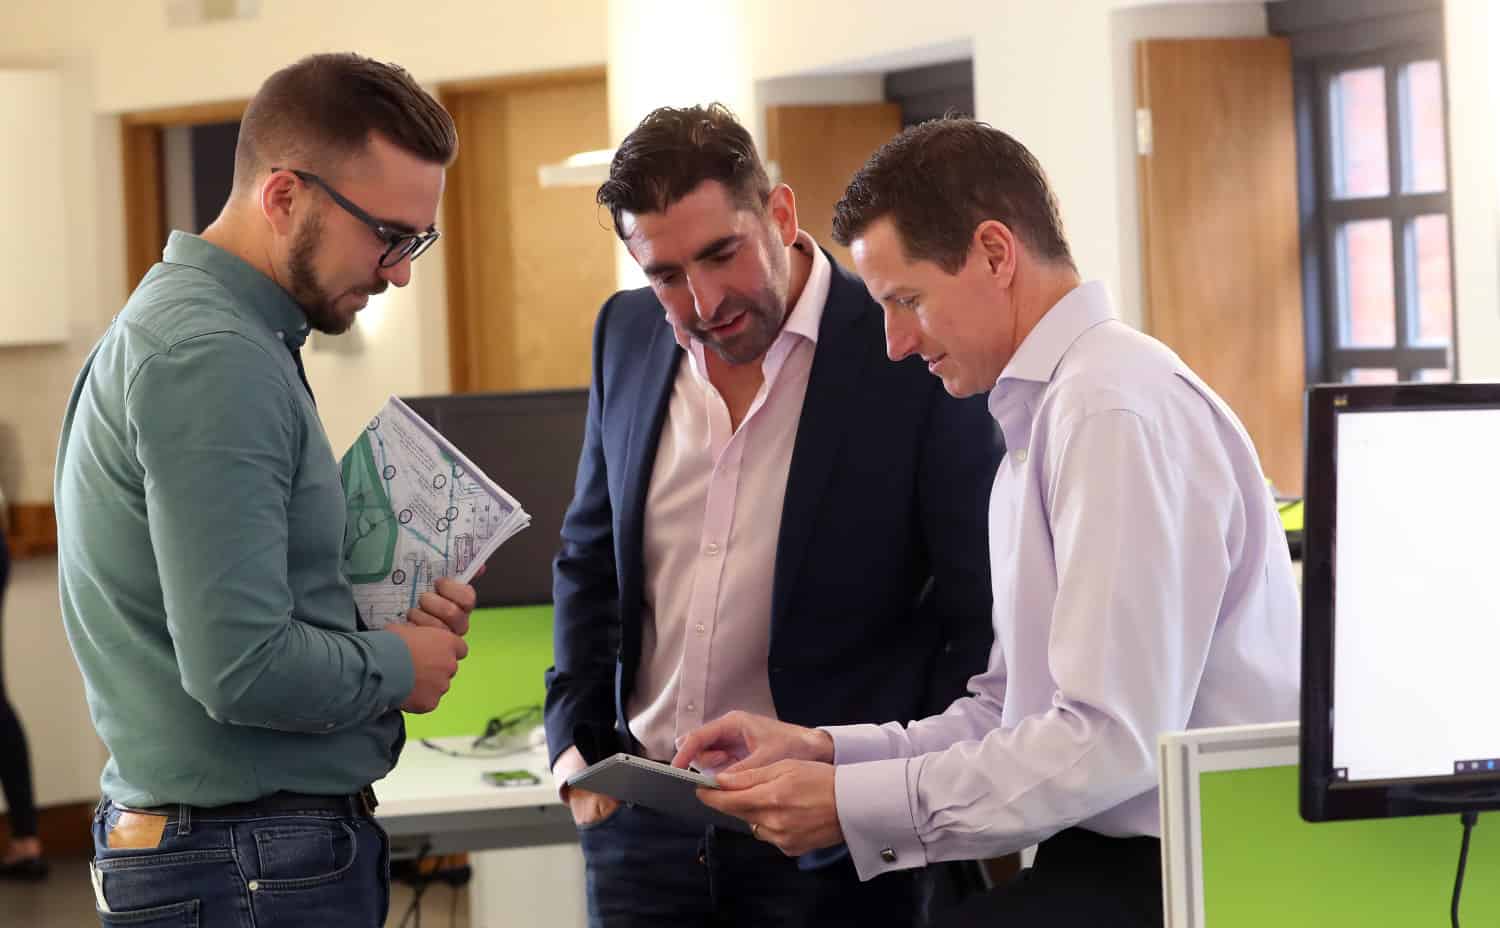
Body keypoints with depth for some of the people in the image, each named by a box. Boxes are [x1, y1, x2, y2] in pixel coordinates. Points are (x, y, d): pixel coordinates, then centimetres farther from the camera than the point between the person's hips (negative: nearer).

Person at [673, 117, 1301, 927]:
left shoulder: (1117, 413, -14)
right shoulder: (1043, 417, 17)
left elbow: (1113, 740, -21)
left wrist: (851, 801, -16)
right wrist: (824, 749, 5)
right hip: (1103, 858, 9)